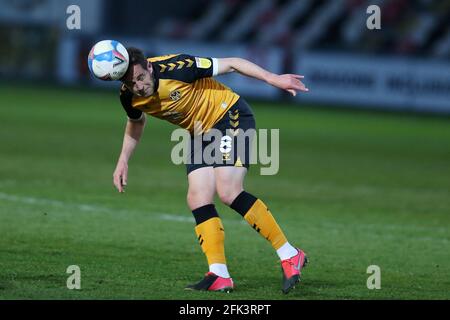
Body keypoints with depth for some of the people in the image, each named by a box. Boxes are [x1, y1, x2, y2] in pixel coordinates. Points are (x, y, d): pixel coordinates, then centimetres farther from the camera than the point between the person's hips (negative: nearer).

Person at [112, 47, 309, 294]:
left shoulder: (174, 68, -28)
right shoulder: (129, 97, -9)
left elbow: (230, 64, -20)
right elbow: (136, 123, 17)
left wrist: (272, 78, -25)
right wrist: (123, 161, 10)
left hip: (230, 116, -7)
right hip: (200, 134, 7)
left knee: (228, 192, -21)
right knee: (198, 200, -8)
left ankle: (289, 255, -16)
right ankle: (219, 276, -6)